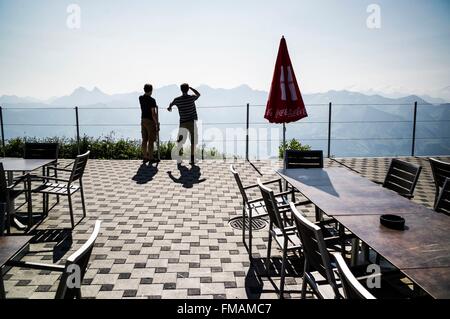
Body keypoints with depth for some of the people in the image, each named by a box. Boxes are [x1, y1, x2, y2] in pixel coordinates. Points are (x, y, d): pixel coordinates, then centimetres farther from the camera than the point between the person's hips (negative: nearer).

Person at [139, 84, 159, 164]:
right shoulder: (152, 100, -16)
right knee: (151, 141, -1)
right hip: (150, 121, -7)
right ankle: (151, 158, 3)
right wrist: (157, 123, -13)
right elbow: (153, 113, -18)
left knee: (144, 140, 11)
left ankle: (145, 157, 16)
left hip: (143, 120, 7)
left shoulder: (140, 98, 5)